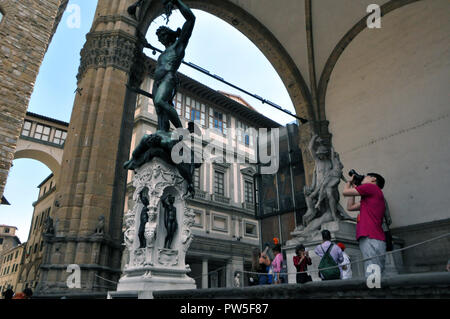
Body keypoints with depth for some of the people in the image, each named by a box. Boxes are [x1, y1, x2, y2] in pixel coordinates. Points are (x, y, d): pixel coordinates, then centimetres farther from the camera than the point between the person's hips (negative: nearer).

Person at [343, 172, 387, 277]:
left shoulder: (371, 187, 3)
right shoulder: (369, 198, 28)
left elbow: (345, 192, 4)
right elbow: (350, 207, 32)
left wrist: (349, 182, 26)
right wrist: (354, 186, 36)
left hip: (371, 239, -10)